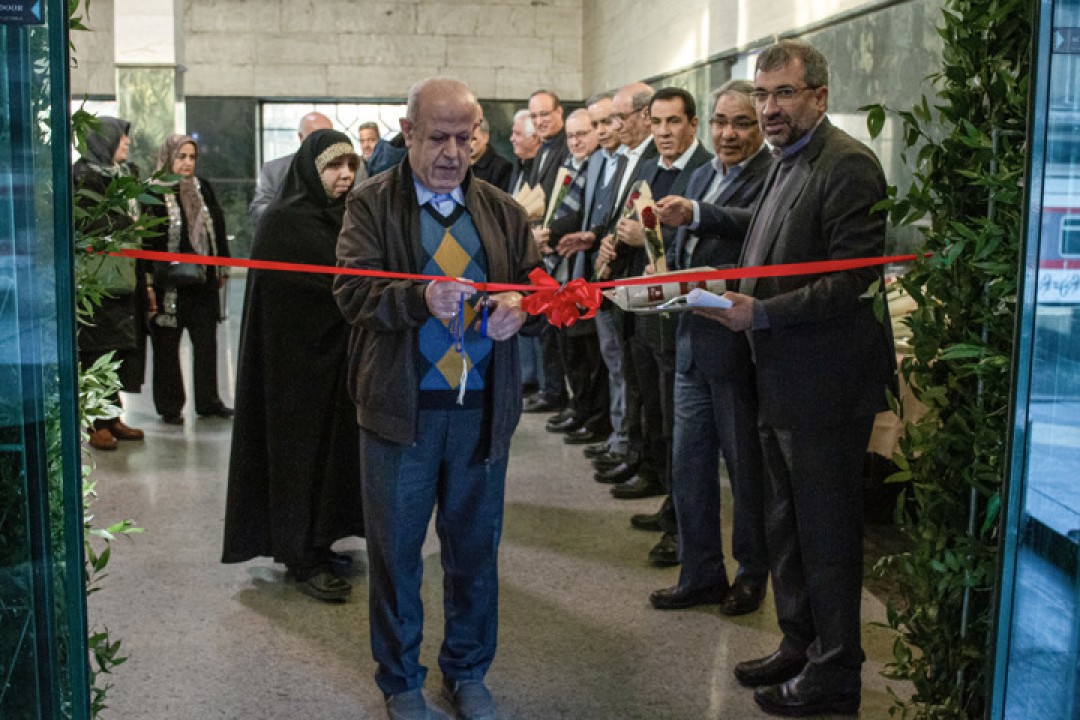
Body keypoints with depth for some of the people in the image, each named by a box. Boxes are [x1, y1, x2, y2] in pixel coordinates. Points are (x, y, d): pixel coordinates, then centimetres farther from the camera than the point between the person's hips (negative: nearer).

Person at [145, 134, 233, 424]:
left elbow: (218, 229, 15)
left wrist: (221, 268, 11)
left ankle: (208, 400, 18)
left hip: (203, 280, 5)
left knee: (206, 342, 9)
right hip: (169, 283, -5)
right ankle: (170, 406, 13)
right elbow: (147, 240, -11)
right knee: (167, 346, 4)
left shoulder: (203, 189, 10)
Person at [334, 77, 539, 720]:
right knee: (396, 549, 9)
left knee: (476, 547, 13)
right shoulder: (372, 204, 0)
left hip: (483, 407, 3)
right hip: (401, 407, -3)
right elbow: (354, 290, -11)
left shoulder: (502, 210, 11)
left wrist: (519, 306, -12)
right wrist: (421, 299, -29)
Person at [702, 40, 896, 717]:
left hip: (825, 383, -10)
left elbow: (853, 280, -22)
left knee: (827, 532, 3)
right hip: (783, 381, 10)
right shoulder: (788, 166, 13)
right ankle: (799, 646, 35)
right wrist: (735, 299, 5)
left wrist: (760, 313, -23)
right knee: (785, 526, 19)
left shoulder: (847, 164, -16)